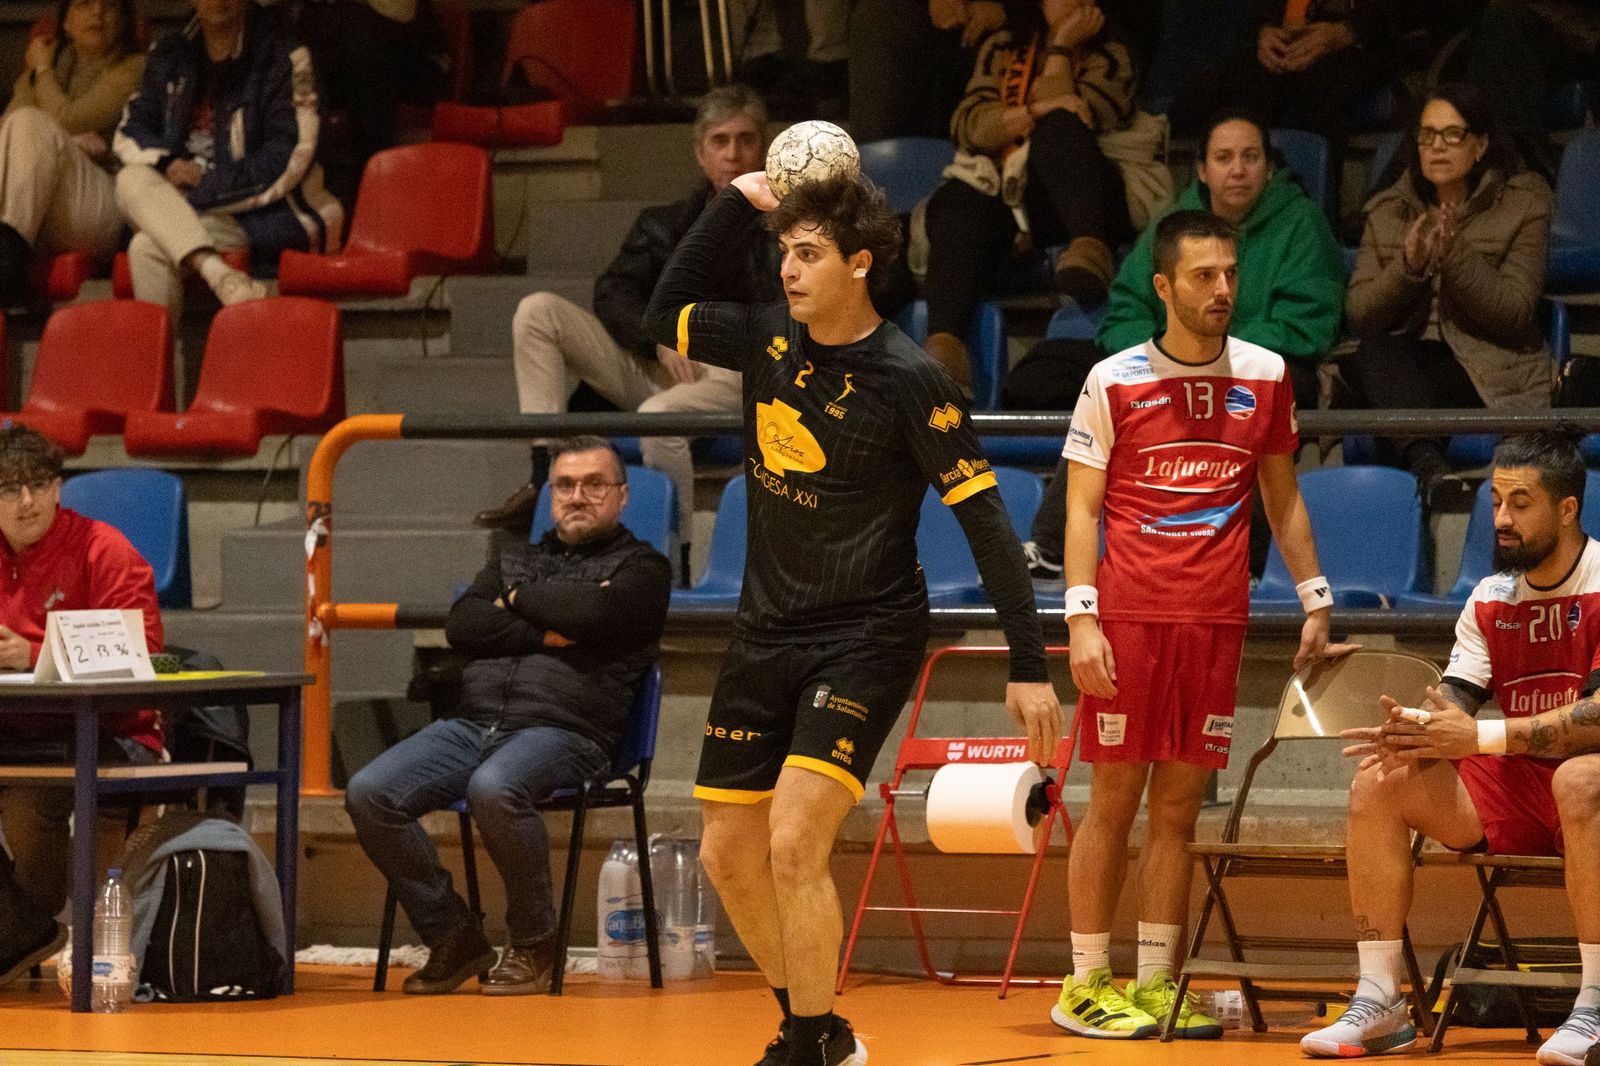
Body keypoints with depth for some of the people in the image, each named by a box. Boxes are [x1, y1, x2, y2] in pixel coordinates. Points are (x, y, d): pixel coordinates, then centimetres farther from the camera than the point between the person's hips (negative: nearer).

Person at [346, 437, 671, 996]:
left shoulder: (641, 567, 12)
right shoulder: (512, 555, 28)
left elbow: (595, 612, -10)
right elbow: (462, 624, 11)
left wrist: (519, 600, 6)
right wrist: (542, 634, -2)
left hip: (564, 729, -6)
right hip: (473, 721, 6)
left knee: (494, 788, -38)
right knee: (369, 793, -18)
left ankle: (533, 945, -17)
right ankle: (453, 938, -5)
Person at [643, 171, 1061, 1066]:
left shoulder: (908, 379, -16)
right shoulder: (770, 338, 1)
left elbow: (986, 520, -15)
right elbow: (666, 315, 17)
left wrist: (1029, 667, -19)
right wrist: (740, 203, 5)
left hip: (866, 637, -7)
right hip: (767, 634, 7)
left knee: (794, 843, -20)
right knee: (729, 854, 9)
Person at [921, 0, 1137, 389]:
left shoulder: (1110, 57, 16)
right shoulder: (1002, 48, 23)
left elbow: (1071, 124, -2)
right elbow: (968, 126, 6)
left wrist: (1062, 47, 3)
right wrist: (1035, 112, -8)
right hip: (997, 188, 2)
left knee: (1057, 128, -33)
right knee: (957, 203, -33)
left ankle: (1089, 251, -60)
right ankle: (943, 343, -55)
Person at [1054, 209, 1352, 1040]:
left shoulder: (1265, 377, 8)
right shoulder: (1113, 382, -2)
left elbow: (1283, 499, 16)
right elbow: (1082, 508, -1)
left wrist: (1316, 603, 11)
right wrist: (1081, 618, -10)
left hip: (1216, 624, 3)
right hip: (1128, 619, -3)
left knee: (1178, 809, 5)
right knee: (1113, 803, 0)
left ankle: (1156, 983, 10)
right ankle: (1084, 986, 6)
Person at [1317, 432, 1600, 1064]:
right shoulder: (1490, 598, 8)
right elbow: (1453, 702, 2)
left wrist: (1479, 737, -28)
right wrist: (1417, 734, -24)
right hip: (1512, 791, 6)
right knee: (1378, 784, -12)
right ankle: (1378, 1005, -13)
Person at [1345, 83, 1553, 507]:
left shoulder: (1524, 202, 5)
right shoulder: (1387, 211, 14)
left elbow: (1514, 313, -6)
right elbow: (1359, 316, 3)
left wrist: (1455, 256, -20)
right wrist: (1408, 267, -15)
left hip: (1490, 372, -3)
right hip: (1404, 366, 3)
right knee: (1375, 354, -35)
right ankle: (1429, 465, -56)